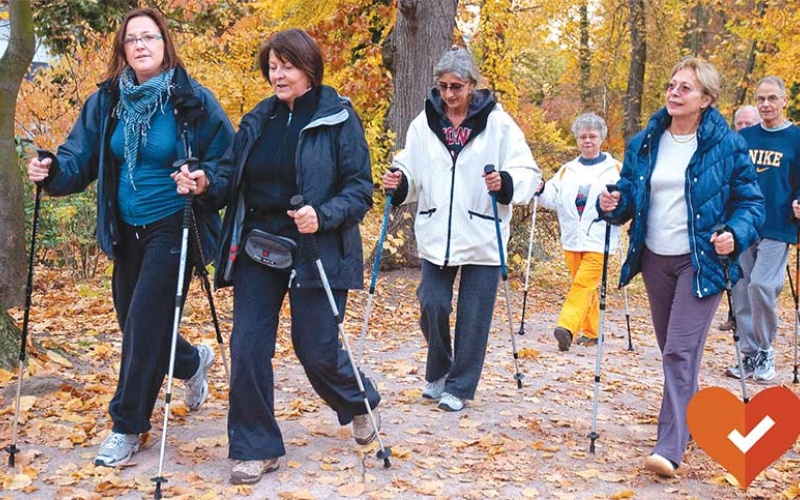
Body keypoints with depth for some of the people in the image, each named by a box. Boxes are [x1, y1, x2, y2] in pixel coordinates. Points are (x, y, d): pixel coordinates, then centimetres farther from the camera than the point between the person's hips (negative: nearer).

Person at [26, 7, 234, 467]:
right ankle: (193, 363, 45)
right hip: (127, 232, 5)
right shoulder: (107, 102, 2)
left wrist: (206, 183, -29)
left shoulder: (193, 101, -10)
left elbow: (229, 164, -9)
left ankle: (128, 426, 6)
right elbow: (80, 157, 2)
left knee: (144, 321, -9)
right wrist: (53, 170, -18)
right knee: (136, 324, 13)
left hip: (173, 229, -5)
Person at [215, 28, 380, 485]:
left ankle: (359, 402, 35)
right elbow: (235, 182, 13)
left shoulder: (339, 118, -5)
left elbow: (360, 190, -8)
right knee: (248, 347, -4)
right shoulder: (258, 120, 10)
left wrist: (322, 216, -25)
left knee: (316, 350, 1)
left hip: (316, 252, -4)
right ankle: (256, 448, 10)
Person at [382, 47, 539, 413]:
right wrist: (398, 183, -10)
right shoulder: (425, 122, 6)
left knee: (473, 317, 3)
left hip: (482, 236, -2)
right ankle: (438, 372, 27)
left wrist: (506, 184, -24)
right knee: (432, 305, 0)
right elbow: (411, 171, 12)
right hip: (436, 234, 2)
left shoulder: (497, 123, -4)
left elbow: (528, 172, -4)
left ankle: (460, 386, 19)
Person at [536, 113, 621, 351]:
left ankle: (567, 327, -25)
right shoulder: (568, 170, 17)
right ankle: (590, 332, 19)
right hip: (572, 237, 5)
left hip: (598, 238, -5)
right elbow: (553, 198, 11)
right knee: (586, 286, 11)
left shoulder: (615, 169, 3)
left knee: (584, 283, -15)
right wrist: (540, 190, -9)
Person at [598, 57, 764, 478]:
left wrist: (736, 235, -20)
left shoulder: (727, 145, -7)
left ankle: (670, 448, -13)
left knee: (680, 352, -13)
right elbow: (628, 192, 12)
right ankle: (687, 421, 35)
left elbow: (750, 201, -2)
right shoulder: (644, 143, 5)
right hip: (655, 260, 5)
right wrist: (614, 204, -11)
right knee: (671, 351, 15)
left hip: (702, 262, -5)